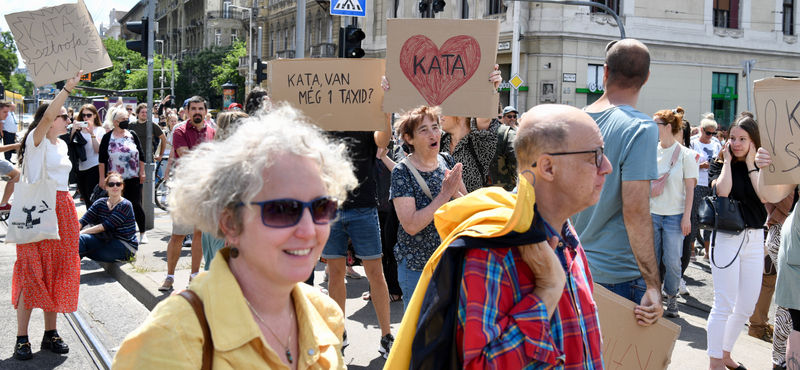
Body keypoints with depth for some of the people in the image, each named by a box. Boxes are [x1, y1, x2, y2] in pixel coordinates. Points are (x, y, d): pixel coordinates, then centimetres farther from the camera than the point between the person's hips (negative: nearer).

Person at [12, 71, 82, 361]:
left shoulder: (61, 144, 17)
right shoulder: (36, 139, -5)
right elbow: (47, 115, -25)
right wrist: (68, 87, -29)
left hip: (63, 209, 7)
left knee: (58, 271, 7)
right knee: (33, 272, -7)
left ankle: (50, 333, 15)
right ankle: (21, 339, -2)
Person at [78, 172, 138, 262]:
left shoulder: (125, 205, -11)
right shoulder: (100, 203, 9)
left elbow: (105, 226, -18)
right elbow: (83, 221, 0)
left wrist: (81, 233, -21)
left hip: (125, 248, -6)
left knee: (82, 238, -23)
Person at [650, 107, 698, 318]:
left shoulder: (684, 154, -5)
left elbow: (690, 188, -3)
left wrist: (687, 217, -7)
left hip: (674, 215, -3)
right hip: (651, 213, 3)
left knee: (672, 261, 0)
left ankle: (672, 298, 17)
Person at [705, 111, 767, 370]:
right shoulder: (719, 165, 0)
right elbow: (722, 190, -20)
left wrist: (751, 165, -8)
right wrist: (727, 160, -10)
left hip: (755, 239, 4)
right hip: (727, 238, -4)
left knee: (747, 306, 11)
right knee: (724, 305, -4)